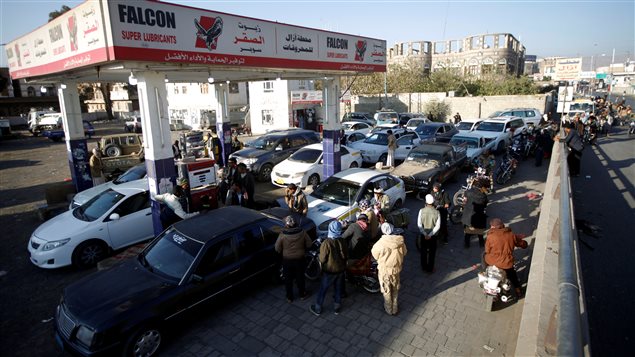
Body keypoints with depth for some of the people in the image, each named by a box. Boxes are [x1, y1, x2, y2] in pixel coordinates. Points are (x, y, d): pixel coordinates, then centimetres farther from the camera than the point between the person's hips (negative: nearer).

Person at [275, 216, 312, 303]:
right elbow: (309, 244, -7)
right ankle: (302, 295, 39)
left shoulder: (283, 234, -22)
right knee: (300, 277, 22)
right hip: (300, 259, 1)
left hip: (287, 260, -1)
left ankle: (289, 297, 33)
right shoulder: (302, 232, -18)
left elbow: (277, 248, -11)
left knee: (288, 279, 18)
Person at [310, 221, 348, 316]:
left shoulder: (326, 243, -27)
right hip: (340, 270, 4)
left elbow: (322, 259, -19)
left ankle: (317, 309, 27)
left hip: (329, 271, -4)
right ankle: (337, 307, 37)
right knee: (338, 288, 22)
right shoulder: (342, 241, -13)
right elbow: (346, 256, 0)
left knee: (323, 290, 13)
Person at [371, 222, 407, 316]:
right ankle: (395, 308, 40)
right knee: (395, 290, 24)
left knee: (386, 290, 19)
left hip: (384, 270, -3)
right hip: (396, 269, 3)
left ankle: (389, 309, 37)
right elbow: (404, 253, 0)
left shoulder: (380, 243, -27)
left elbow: (375, 255, -11)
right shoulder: (400, 241, -17)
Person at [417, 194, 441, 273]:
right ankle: (430, 268, 22)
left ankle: (424, 267, 29)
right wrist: (430, 235, -15)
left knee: (423, 251, 17)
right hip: (433, 235, -1)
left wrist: (425, 234, -14)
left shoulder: (422, 211, -13)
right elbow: (438, 226, -16)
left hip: (423, 235, 1)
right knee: (432, 252, 14)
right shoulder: (436, 212, -13)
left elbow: (419, 224, -15)